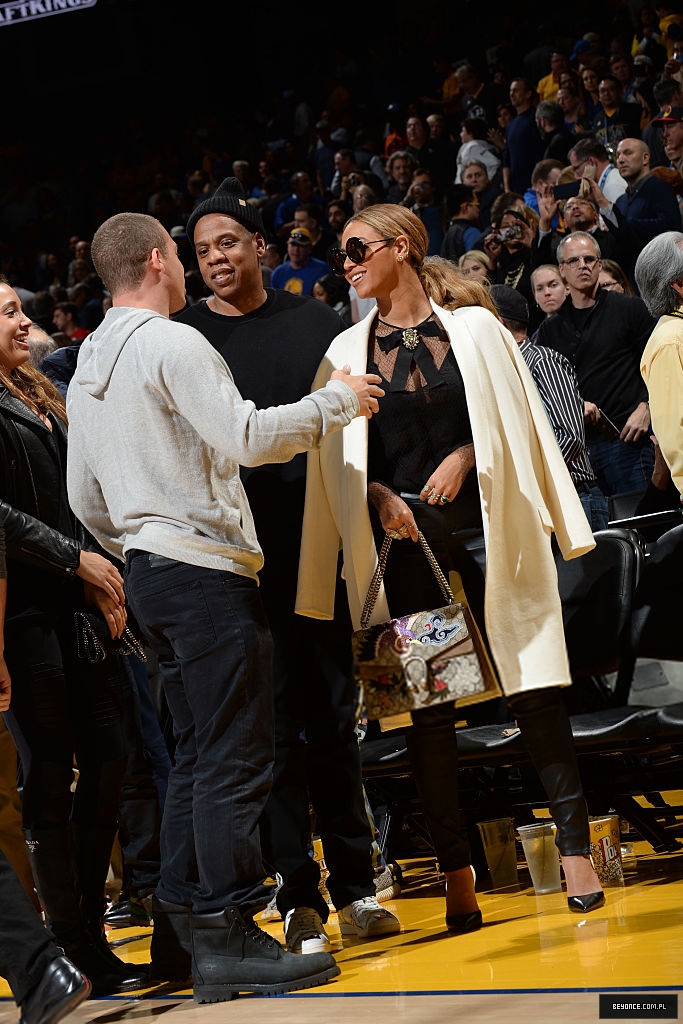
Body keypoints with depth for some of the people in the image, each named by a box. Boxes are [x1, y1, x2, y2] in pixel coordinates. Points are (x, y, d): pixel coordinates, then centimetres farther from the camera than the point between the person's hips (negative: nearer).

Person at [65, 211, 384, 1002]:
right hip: (205, 566, -9)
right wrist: (338, 401, -8)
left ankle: (179, 927, 14)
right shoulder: (171, 344, -10)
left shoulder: (87, 367, 18)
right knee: (233, 759, -8)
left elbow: (85, 499, 21)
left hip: (150, 573, 9)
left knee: (199, 753, 14)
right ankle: (226, 938, -9)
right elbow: (246, 437, -20)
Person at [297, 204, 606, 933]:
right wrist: (377, 496, -9)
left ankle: (574, 846, 2)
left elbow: (516, 420, 5)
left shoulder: (474, 327, 6)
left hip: (487, 530, -2)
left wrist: (465, 455, -10)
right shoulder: (348, 352, 10)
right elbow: (341, 461, 9)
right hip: (404, 542, 2)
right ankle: (456, 874, 5)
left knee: (532, 686, -4)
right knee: (428, 709, 1)